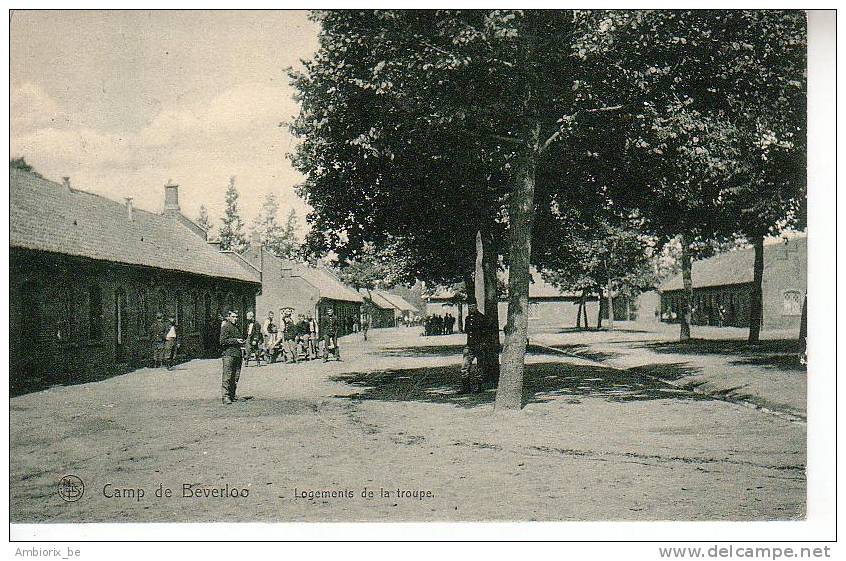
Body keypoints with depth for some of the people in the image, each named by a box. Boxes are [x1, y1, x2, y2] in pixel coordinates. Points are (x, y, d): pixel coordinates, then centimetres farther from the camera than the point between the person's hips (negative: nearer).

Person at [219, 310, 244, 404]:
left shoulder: (236, 327, 21)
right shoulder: (225, 327, -5)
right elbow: (223, 341, -14)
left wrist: (241, 342, 14)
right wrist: (236, 340, -17)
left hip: (237, 354, 9)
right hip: (229, 354, -9)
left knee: (235, 376, 9)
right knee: (227, 376, -10)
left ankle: (232, 395, 16)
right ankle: (225, 396, -10)